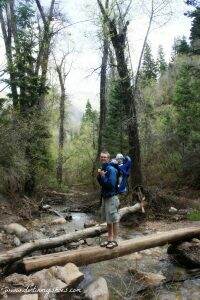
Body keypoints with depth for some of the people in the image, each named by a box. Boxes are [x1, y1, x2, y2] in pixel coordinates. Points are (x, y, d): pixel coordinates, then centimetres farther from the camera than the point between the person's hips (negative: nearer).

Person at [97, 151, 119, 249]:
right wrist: (99, 176, -4)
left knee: (113, 220, 3)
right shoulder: (103, 169, 8)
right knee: (108, 220, 16)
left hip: (111, 198, -9)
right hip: (104, 197, 9)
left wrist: (103, 176, -19)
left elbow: (111, 184, -24)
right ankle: (109, 239, 27)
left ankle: (114, 240, 14)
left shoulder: (111, 169, -17)